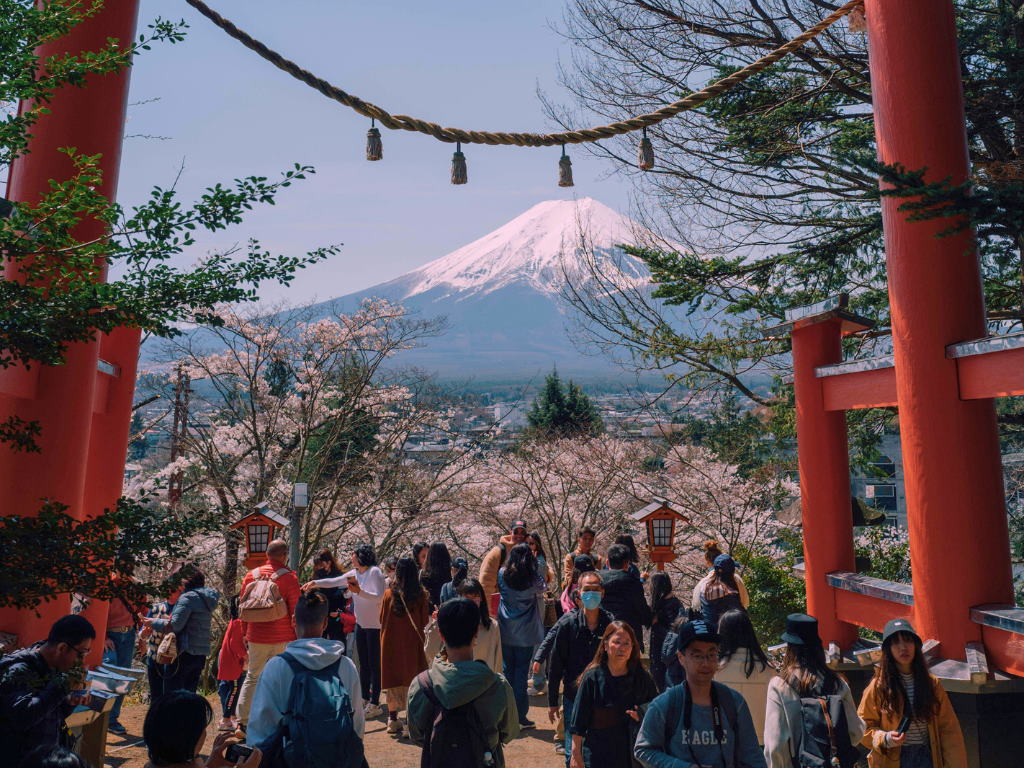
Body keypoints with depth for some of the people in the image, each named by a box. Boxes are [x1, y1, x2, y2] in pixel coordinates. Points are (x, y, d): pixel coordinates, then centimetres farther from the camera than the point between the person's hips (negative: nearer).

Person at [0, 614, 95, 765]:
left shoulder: (56, 669, 4)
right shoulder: (17, 672, -19)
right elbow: (21, 718, -32)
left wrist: (69, 702, -5)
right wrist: (62, 687, -27)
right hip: (20, 762, -7)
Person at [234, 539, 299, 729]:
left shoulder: (251, 575, 4)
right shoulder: (289, 577, -9)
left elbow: (243, 606, 11)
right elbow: (295, 610, -8)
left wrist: (246, 631, 22)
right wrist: (297, 635, 2)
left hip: (256, 637, 4)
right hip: (283, 638, -4)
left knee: (252, 676, 18)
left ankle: (243, 720, 21)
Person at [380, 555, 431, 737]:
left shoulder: (389, 594, -7)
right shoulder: (422, 595, -10)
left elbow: (382, 619, 3)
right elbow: (425, 621, -3)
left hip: (391, 643, 1)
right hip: (413, 644, -1)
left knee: (393, 680, 13)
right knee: (412, 680, 7)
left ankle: (393, 718, 18)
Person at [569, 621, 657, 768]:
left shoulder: (642, 677, -1)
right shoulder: (592, 677, -9)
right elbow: (579, 720, -4)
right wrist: (576, 754, -3)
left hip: (633, 753, 3)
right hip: (599, 754, -3)